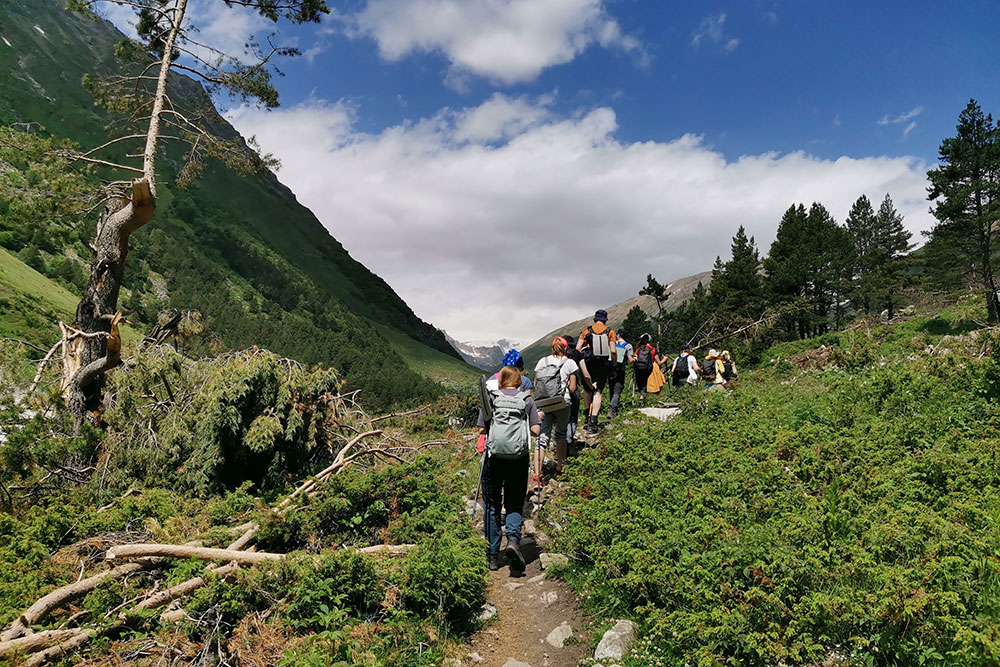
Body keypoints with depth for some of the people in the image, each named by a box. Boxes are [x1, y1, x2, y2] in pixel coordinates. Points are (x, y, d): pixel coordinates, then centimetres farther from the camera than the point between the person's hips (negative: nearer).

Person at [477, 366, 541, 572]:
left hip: (494, 457, 0)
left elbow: (482, 429, 1)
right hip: (519, 459, 0)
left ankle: (492, 556, 13)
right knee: (515, 504, 12)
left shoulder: (491, 398, 3)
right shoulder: (527, 400, 5)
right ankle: (513, 539, -13)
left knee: (492, 505, 9)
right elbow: (536, 430, -1)